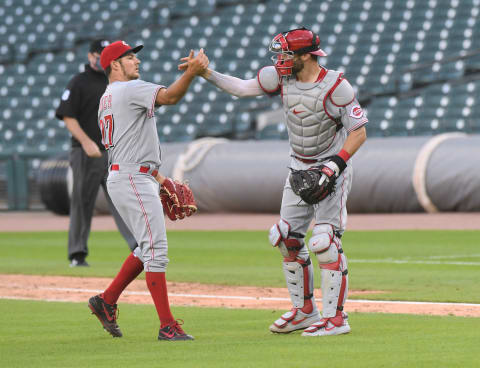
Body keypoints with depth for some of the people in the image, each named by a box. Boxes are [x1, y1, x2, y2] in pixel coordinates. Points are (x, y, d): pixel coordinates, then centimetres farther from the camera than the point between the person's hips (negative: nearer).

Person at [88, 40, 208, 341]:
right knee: (156, 248, -12)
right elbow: (169, 96, -26)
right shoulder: (130, 89, -8)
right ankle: (167, 326, -14)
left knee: (149, 247, 18)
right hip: (133, 179, -10)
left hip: (133, 178, 10)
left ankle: (107, 301, 21)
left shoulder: (107, 99, 22)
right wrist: (192, 71, -37)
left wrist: (157, 176, 21)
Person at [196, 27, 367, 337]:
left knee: (324, 241, -16)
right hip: (299, 170, 7)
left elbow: (359, 131, -18)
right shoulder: (282, 76, -2)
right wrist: (205, 73, 1)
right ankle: (304, 311, 17)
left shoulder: (335, 87, -20)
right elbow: (243, 88, 9)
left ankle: (335, 317, -12)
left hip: (333, 170, -7)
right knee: (288, 238, 5)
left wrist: (336, 163, -29)